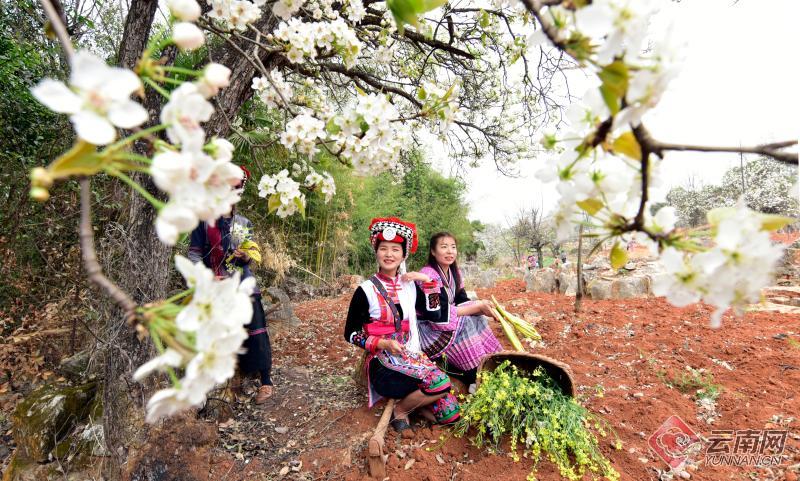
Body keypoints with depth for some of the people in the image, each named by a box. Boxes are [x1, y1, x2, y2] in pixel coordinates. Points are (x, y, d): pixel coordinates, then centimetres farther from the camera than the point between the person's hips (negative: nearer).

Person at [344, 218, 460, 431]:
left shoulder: (410, 285, 5)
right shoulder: (366, 290, -8)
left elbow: (435, 315, 9)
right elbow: (351, 334, -4)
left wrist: (427, 282, -1)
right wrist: (384, 344, -17)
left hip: (413, 356, 5)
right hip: (383, 364, -5)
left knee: (450, 414, -7)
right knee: (440, 383, -27)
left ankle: (409, 399, 17)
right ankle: (400, 410, -1)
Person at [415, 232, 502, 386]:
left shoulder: (454, 272, 3)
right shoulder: (429, 275, -23)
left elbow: (462, 302, 2)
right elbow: (443, 313, -26)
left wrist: (483, 307, -18)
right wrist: (479, 306, -23)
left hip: (445, 322, 8)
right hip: (427, 328, -8)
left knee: (477, 319, -9)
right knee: (465, 323, -23)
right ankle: (474, 375, -9)